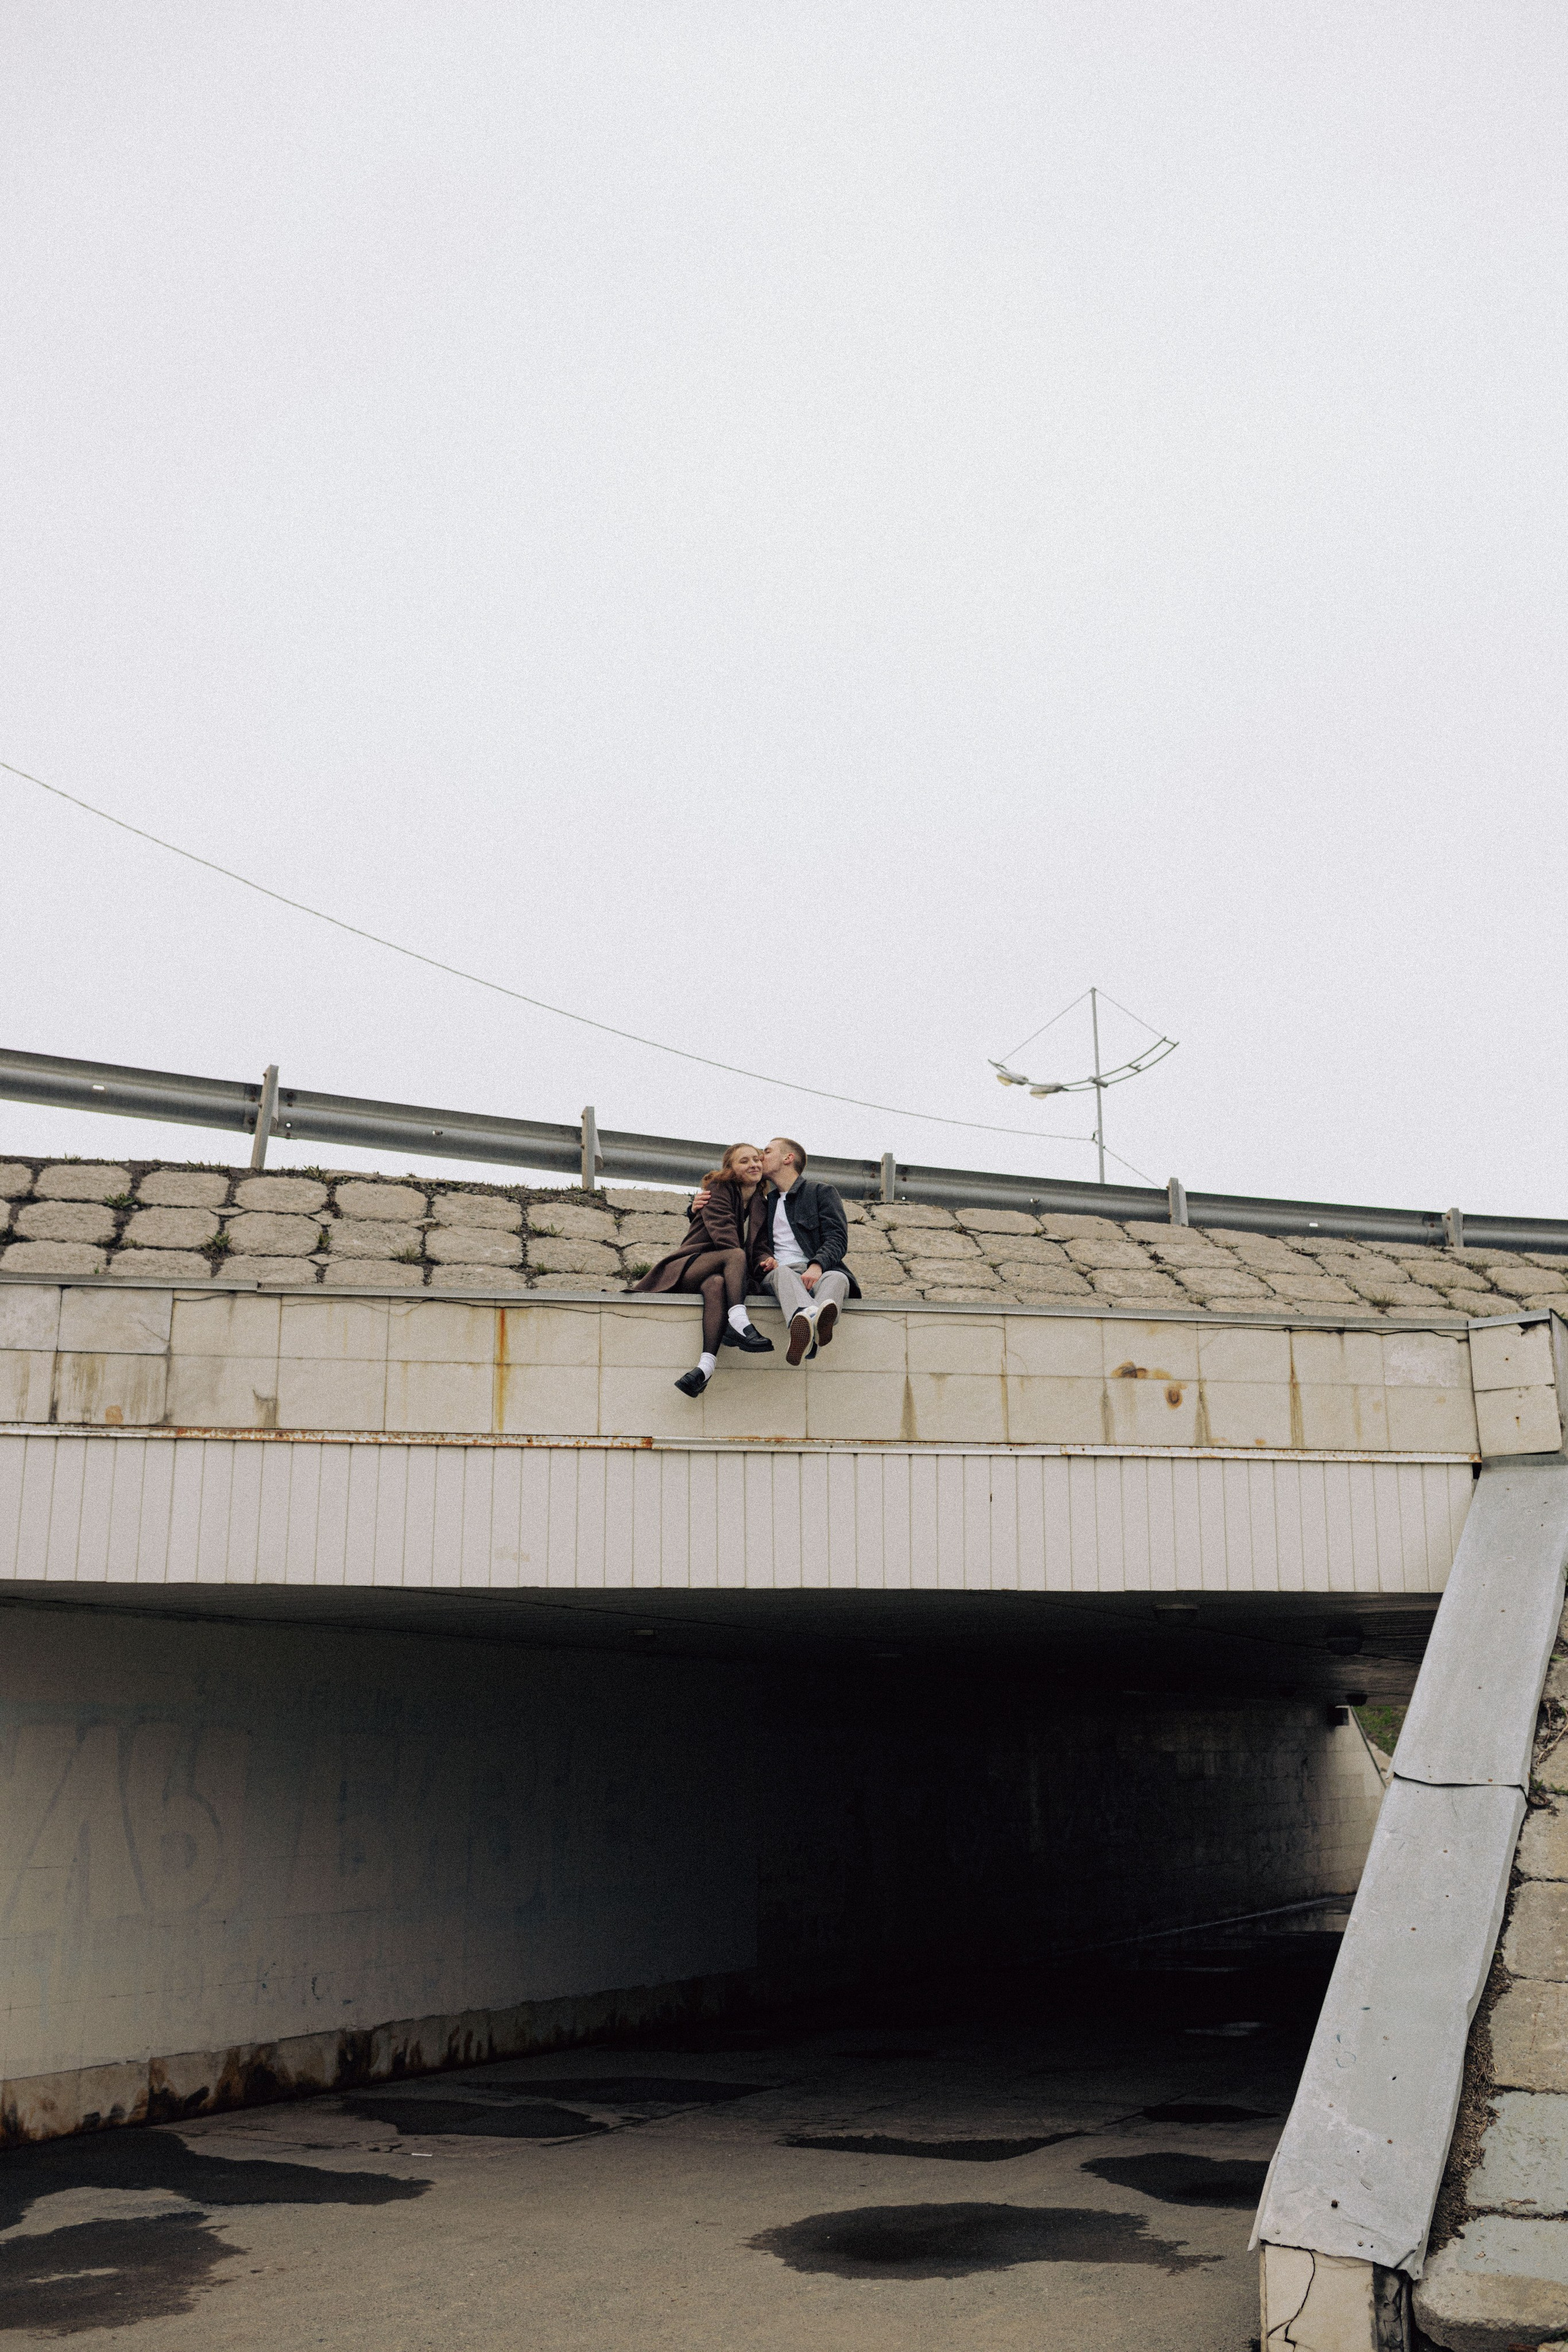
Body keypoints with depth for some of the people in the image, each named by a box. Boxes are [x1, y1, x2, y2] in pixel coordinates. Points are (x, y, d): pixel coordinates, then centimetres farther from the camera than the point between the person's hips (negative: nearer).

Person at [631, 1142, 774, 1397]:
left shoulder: (762, 1206, 22)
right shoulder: (719, 1190, 6)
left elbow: (760, 1245, 15)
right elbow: (721, 1229, -9)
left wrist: (766, 1259, -10)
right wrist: (740, 1263, -22)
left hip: (718, 1273, 3)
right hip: (691, 1264, -3)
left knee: (716, 1284, -37)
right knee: (735, 1255, -33)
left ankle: (707, 1364, -59)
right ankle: (738, 1320, -58)